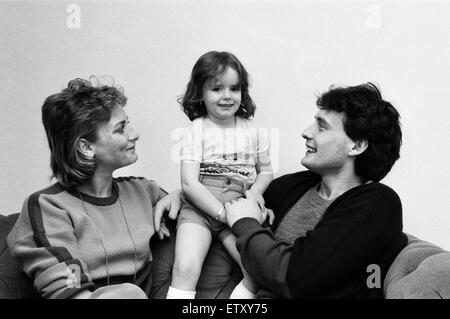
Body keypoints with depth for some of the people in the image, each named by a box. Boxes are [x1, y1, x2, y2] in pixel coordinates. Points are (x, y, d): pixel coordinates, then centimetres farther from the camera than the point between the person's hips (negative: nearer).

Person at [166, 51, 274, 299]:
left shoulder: (251, 130, 10)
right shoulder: (197, 130, 0)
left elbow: (265, 170, 19)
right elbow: (189, 184, -8)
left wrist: (256, 191, -3)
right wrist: (222, 211, -17)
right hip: (200, 207, -2)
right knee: (185, 269, -24)